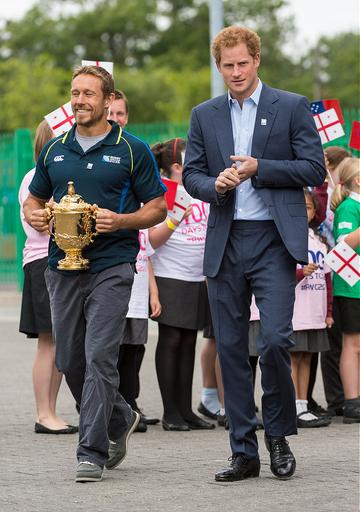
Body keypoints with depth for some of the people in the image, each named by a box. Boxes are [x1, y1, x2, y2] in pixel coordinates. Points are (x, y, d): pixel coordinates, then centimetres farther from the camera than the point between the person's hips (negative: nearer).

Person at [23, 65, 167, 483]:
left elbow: (157, 208, 1)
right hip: (63, 266, 5)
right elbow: (34, 198, 22)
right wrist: (34, 215, -2)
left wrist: (120, 221, -16)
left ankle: (92, 451, -10)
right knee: (69, 361, 9)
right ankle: (120, 420, 33)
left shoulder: (132, 150, 0)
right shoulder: (54, 151, 12)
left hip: (111, 265, -5)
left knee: (99, 357, -13)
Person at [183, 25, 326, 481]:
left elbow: (314, 169, -2)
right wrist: (215, 185, -9)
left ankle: (278, 435, 8)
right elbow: (191, 175, 13)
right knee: (231, 348, 4)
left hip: (274, 240, -4)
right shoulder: (204, 115, 13)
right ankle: (243, 452, 11)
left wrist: (259, 168, -12)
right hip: (225, 245, 4)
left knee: (274, 340, -14)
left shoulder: (292, 108, 3)